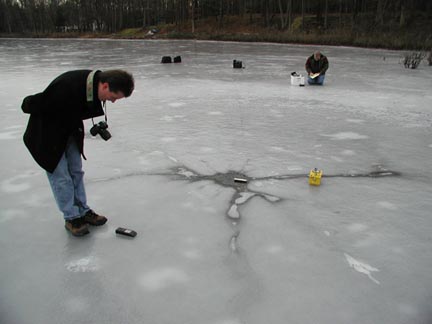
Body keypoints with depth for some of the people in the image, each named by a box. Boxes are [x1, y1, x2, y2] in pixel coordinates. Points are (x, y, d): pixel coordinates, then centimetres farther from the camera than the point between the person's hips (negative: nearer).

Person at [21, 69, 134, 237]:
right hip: (48, 135, -7)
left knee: (76, 172, 12)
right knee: (61, 177, -1)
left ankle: (83, 211, 25)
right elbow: (32, 104, -25)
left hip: (70, 132, 7)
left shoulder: (94, 82, -15)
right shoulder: (67, 87, -39)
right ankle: (71, 218, 14)